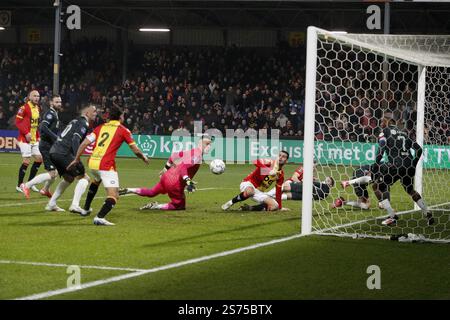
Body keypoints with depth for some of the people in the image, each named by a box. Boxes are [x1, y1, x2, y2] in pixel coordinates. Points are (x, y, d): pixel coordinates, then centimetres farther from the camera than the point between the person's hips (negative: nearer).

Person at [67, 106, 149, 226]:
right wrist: (144, 158, 25)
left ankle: (86, 209, 47)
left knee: (96, 181, 39)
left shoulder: (100, 127, 15)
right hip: (106, 165, -6)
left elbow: (84, 143, 6)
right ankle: (100, 217, -32)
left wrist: (77, 159, 13)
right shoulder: (123, 130, 4)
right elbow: (136, 151, 5)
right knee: (114, 196, -8)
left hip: (92, 162, 6)